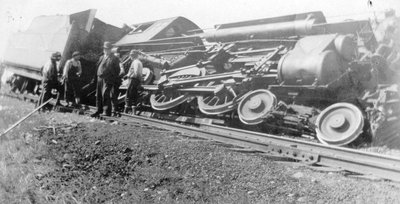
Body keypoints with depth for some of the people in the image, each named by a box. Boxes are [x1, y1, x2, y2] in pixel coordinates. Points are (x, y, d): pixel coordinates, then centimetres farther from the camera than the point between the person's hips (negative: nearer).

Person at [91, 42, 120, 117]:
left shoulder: (114, 59, -2)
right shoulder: (101, 57, 19)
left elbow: (117, 70, -4)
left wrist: (114, 81, -10)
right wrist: (98, 76, 14)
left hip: (108, 80, -7)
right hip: (100, 79, 7)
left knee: (105, 95, -12)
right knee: (98, 95, 11)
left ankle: (108, 113, -7)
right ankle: (99, 110, 25)